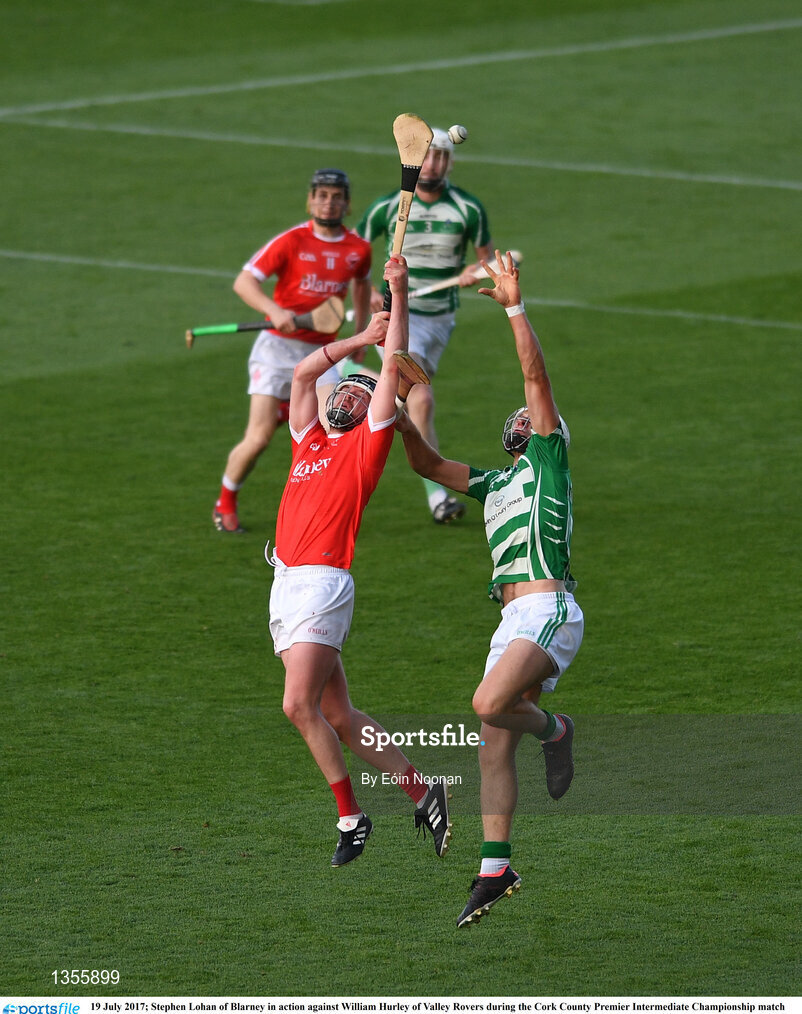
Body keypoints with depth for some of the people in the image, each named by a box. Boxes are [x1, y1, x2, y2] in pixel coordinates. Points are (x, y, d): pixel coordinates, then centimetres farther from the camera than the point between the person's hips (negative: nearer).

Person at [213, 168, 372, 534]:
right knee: (259, 438, -10)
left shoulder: (358, 249, 4)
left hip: (319, 352, 3)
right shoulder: (291, 241, -9)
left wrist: (360, 333, 23)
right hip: (279, 344, -3)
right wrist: (275, 311, -29)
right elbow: (243, 281, -14)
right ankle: (225, 503, 15)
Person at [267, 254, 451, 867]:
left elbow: (393, 369, 0)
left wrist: (400, 295, 0)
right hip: (286, 584, 7)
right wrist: (361, 338, 26)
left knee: (300, 705, -17)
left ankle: (351, 817, -9)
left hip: (323, 582, -7)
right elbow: (304, 373, 26)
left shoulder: (366, 444, 5)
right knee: (337, 715, 7)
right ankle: (421, 791, 14)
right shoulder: (310, 441, 22)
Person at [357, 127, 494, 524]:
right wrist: (367, 292, -9)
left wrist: (477, 273, -14)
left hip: (439, 319, 3)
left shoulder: (468, 209, -4)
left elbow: (487, 257, 9)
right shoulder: (387, 207, -6)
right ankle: (438, 496, -20)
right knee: (421, 400, -20)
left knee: (410, 400, 5)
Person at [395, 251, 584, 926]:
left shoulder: (549, 458, 8)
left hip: (548, 609, -8)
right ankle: (496, 870, 4)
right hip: (514, 617, 8)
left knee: (491, 704, -28)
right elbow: (430, 465, 34)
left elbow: (537, 375, -1)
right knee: (494, 746, 2)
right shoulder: (496, 483, 28)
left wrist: (515, 306, -4)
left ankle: (553, 729, 3)